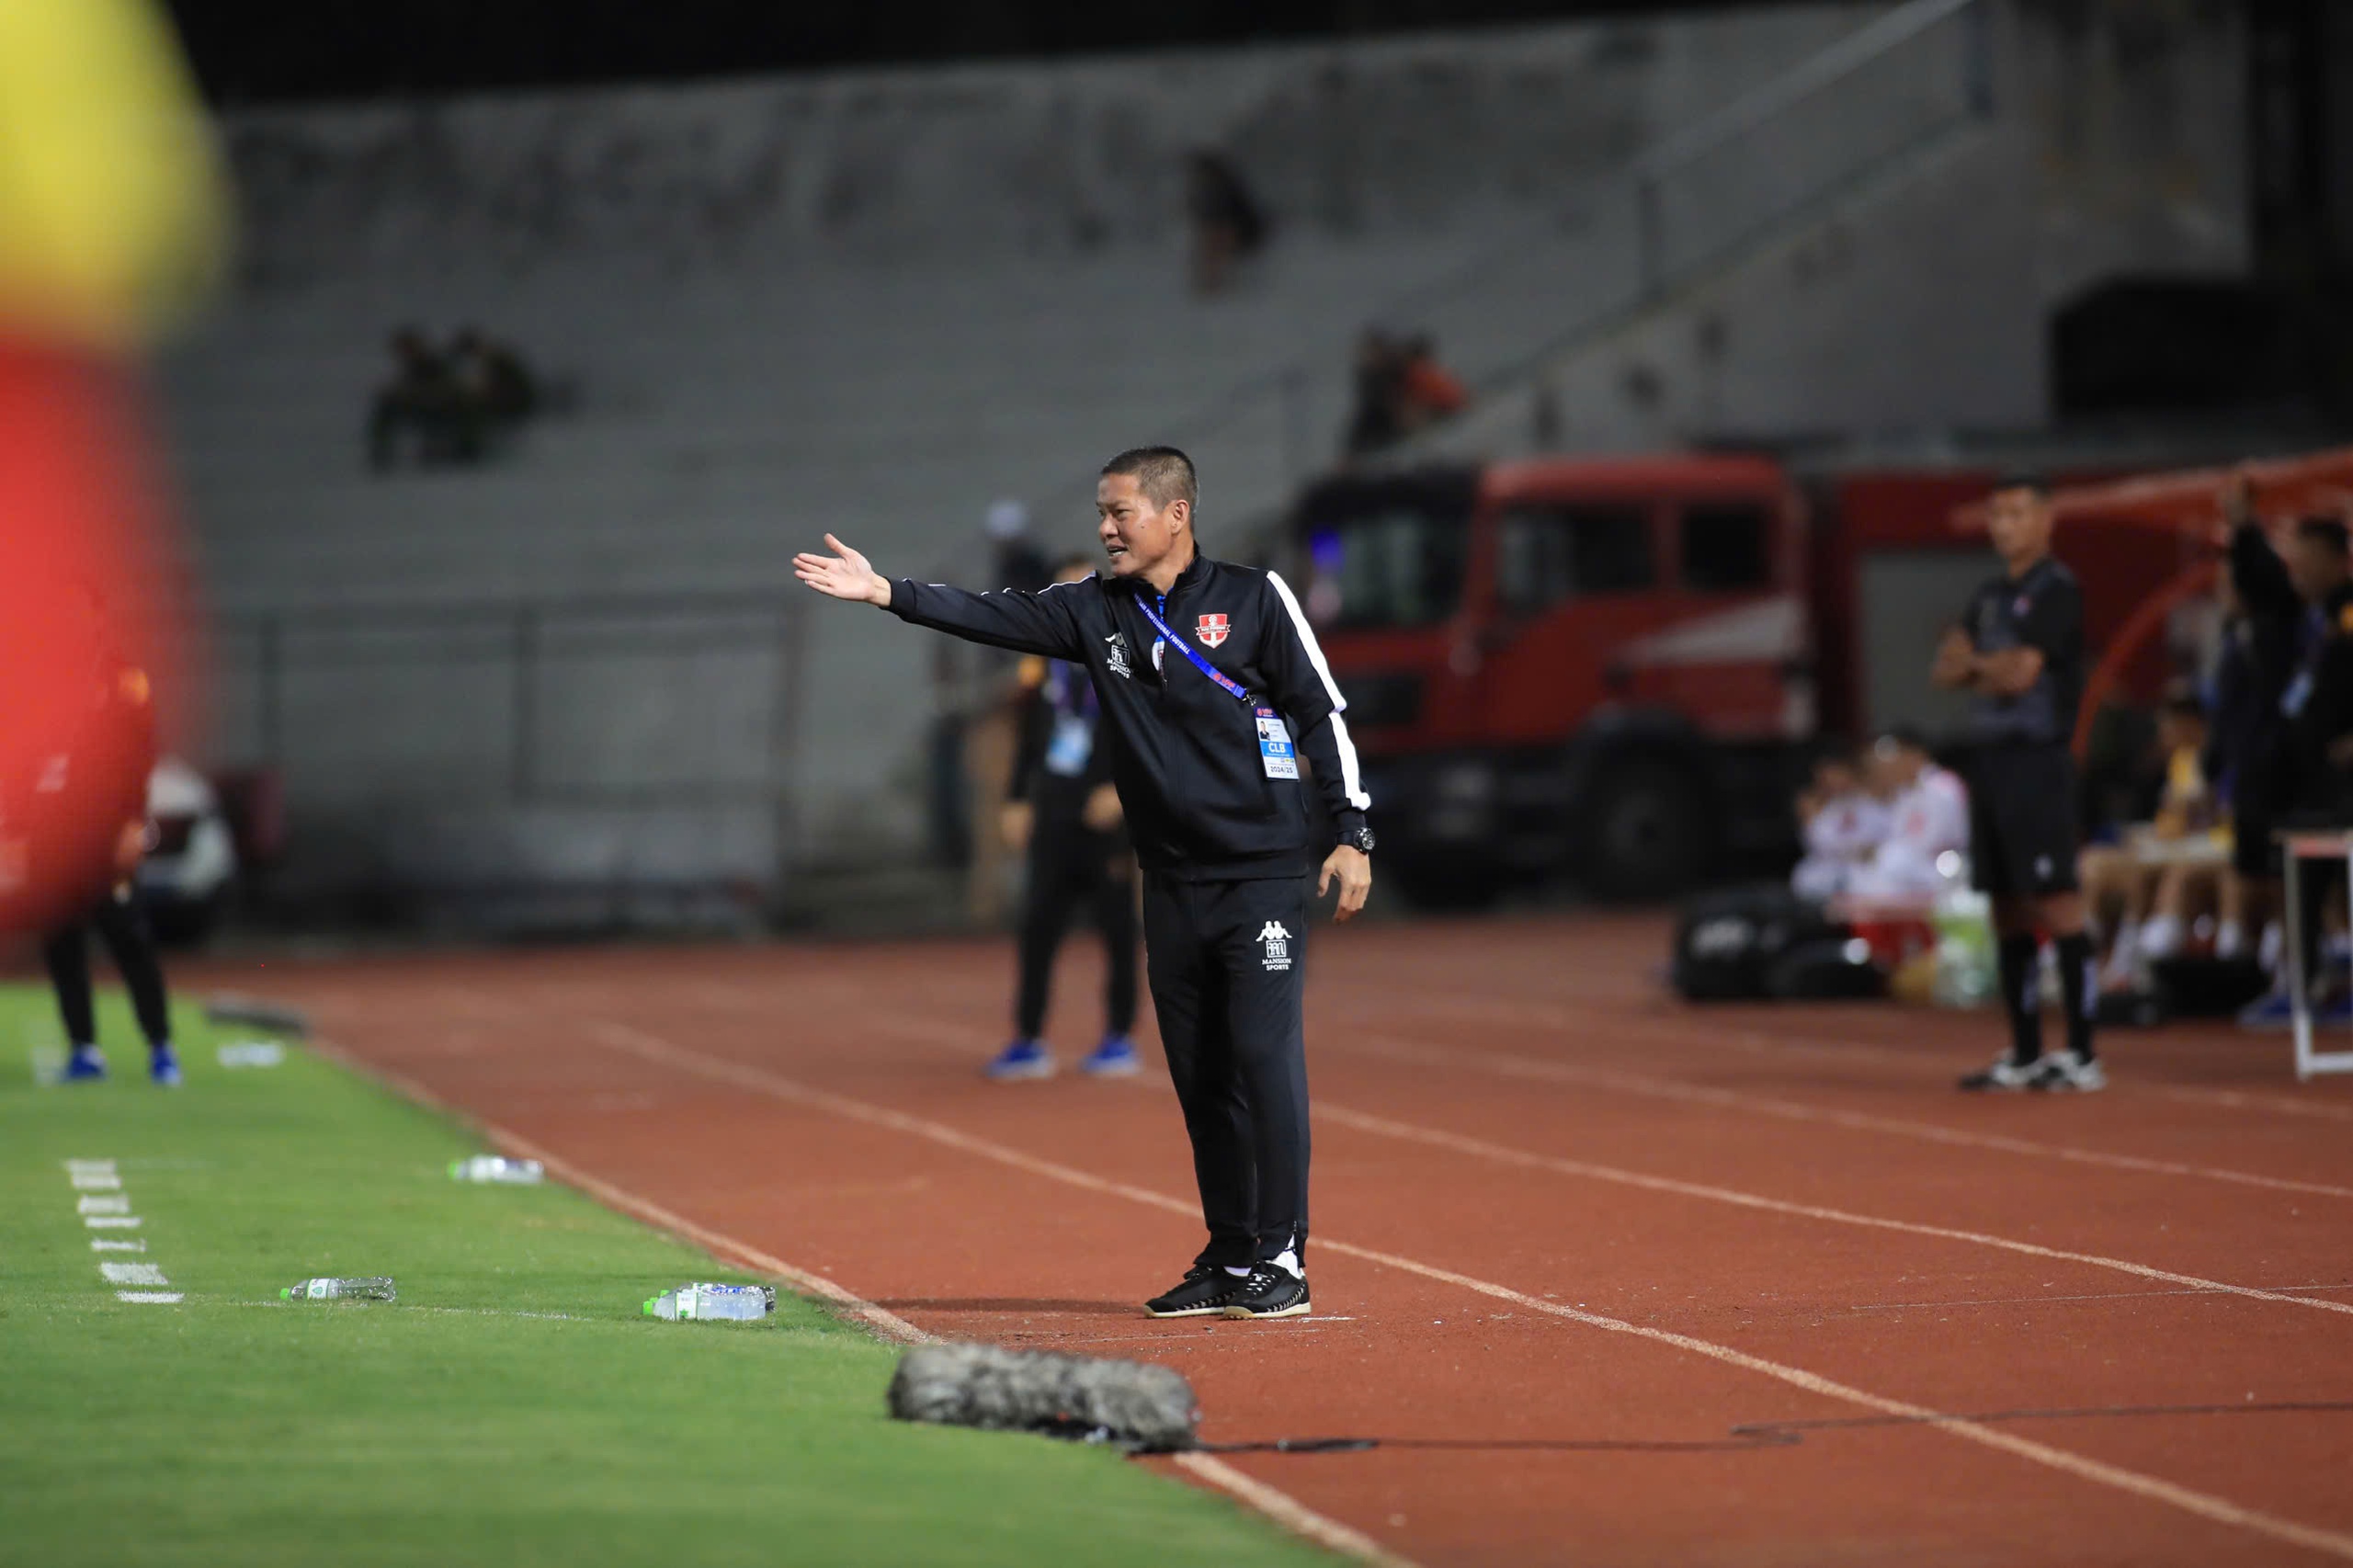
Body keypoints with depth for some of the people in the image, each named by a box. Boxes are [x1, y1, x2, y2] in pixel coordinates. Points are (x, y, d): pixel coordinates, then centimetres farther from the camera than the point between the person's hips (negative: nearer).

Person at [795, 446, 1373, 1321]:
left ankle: (1280, 1263, -7)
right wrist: (884, 593, -14)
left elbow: (1321, 712, -1)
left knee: (1264, 1056, -10)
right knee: (1199, 1075, 7)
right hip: (1172, 881, 5)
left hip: (1263, 876, -5)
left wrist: (1350, 835, -6)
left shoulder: (1254, 599, -3)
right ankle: (1228, 1259, 14)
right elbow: (992, 618, -1)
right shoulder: (1095, 611, 9)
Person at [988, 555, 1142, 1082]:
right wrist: (1018, 801, 13)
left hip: (1106, 817, -5)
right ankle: (1029, 1042, 4)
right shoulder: (1050, 663, 13)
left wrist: (1120, 787, -18)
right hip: (1053, 817, 5)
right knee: (1037, 927, 1)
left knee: (1117, 928, 1)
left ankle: (1120, 1038, 9)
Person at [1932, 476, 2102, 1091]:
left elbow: (2020, 672, -16)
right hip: (1990, 758, 9)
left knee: (2055, 902, -11)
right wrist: (1994, 668, -6)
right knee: (2007, 909, 10)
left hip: (2037, 759, -9)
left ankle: (2083, 1055, -12)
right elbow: (1946, 667, 13)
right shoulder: (1991, 596, 18)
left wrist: (1975, 663, 4)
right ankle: (2025, 1055, 16)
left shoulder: (2055, 591, -8)